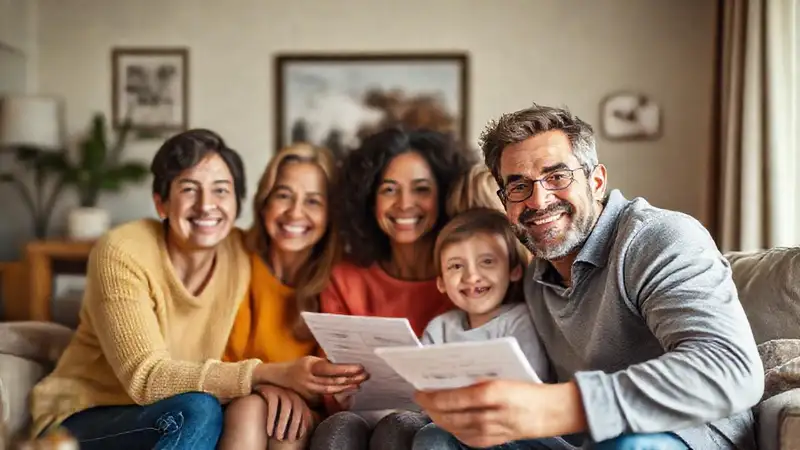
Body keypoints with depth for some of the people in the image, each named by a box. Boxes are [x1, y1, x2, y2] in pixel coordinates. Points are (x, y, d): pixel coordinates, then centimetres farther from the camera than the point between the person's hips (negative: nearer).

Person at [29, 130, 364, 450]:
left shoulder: (244, 254, -3)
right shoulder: (121, 253, -17)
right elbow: (146, 377, -26)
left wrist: (284, 386, -27)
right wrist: (272, 375, -36)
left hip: (177, 421, 4)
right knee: (196, 412, -31)